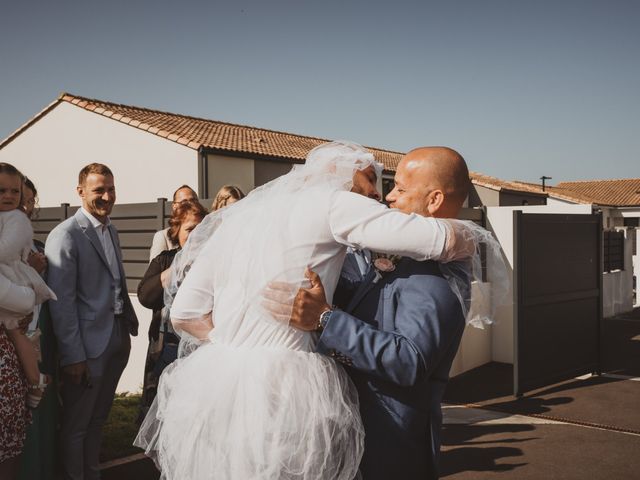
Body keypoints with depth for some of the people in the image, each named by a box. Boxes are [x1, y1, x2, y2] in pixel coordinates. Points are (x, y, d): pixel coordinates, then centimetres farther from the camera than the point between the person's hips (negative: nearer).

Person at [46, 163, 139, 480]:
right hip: (87, 347, -8)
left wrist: (127, 331, 11)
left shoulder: (111, 231, 11)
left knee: (97, 419, 21)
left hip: (116, 341, 8)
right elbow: (61, 302, -18)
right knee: (76, 426, 8)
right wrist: (73, 356, -18)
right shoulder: (65, 235, -15)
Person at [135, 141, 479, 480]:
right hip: (281, 386, -7)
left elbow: (185, 313, 14)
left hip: (216, 383, 7)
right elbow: (444, 240, -8)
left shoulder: (240, 214, 18)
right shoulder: (330, 203, -2)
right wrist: (461, 237, 15)